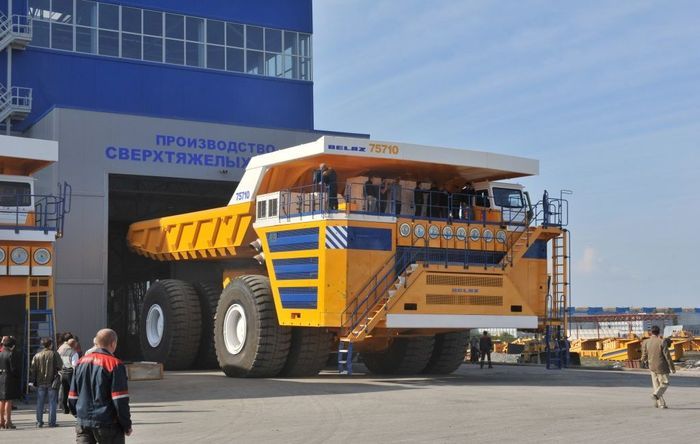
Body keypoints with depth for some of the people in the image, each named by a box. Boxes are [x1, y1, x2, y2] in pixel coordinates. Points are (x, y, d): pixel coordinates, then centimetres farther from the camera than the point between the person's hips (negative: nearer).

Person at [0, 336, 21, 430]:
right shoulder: (12, 354, -13)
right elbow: (14, 369, -16)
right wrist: (18, 378, -5)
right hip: (10, 379, -7)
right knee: (9, 401, -4)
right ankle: (8, 421, -4)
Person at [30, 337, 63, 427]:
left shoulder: (37, 355, 2)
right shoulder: (54, 354, -7)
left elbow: (32, 369, 2)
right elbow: (60, 366, -7)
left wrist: (33, 381, 8)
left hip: (40, 383, 3)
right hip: (52, 382, -3)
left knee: (40, 403, 11)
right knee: (52, 402, 3)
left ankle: (39, 421, 11)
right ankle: (52, 422, 2)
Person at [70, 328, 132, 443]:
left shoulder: (82, 362, 8)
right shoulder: (115, 364, -12)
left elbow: (72, 395, 13)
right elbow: (120, 400, -13)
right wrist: (127, 425, -4)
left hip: (83, 422, 5)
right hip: (107, 424, -5)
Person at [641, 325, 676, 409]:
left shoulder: (646, 342, -5)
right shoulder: (661, 342, -16)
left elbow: (644, 356, 0)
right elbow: (667, 356, -12)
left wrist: (644, 361, 24)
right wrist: (672, 367, -3)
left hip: (652, 367, 4)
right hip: (661, 367, -4)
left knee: (656, 385, 12)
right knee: (664, 383, 10)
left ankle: (661, 403, 12)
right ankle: (656, 394, -15)